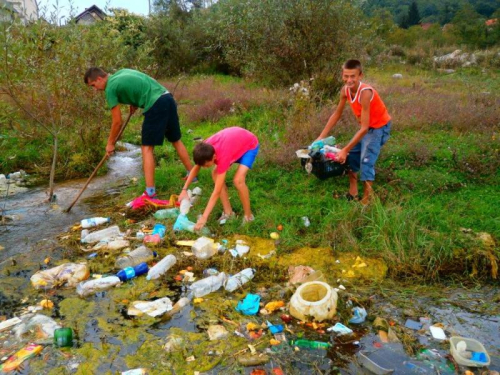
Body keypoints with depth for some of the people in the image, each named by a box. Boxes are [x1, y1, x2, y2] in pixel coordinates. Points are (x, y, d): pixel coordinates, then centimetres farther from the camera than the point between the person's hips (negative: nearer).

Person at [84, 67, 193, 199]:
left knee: (147, 147, -2)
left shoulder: (110, 88, -2)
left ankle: (150, 192, -4)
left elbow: (117, 122, -1)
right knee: (176, 140, 19)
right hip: (167, 98, 8)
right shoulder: (122, 72, 21)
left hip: (156, 105, -8)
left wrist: (110, 143, 11)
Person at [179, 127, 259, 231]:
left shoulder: (222, 156, -41)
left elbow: (217, 192, -38)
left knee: (238, 180, -26)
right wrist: (184, 190, -10)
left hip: (250, 145, -7)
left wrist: (204, 217, -39)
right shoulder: (206, 148, -24)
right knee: (215, 174, -6)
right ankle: (228, 212, 2)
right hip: (235, 140, 7)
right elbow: (196, 167, -3)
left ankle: (248, 216, -6)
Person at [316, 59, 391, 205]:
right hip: (366, 127, 8)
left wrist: (345, 150, -35)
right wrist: (321, 137, -1)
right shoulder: (345, 90, -13)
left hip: (379, 127, -8)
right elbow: (337, 114, 1)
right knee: (351, 155, 10)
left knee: (366, 160, -17)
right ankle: (353, 193, 21)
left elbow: (364, 128, -34)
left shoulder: (365, 92, -34)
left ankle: (367, 200, -7)